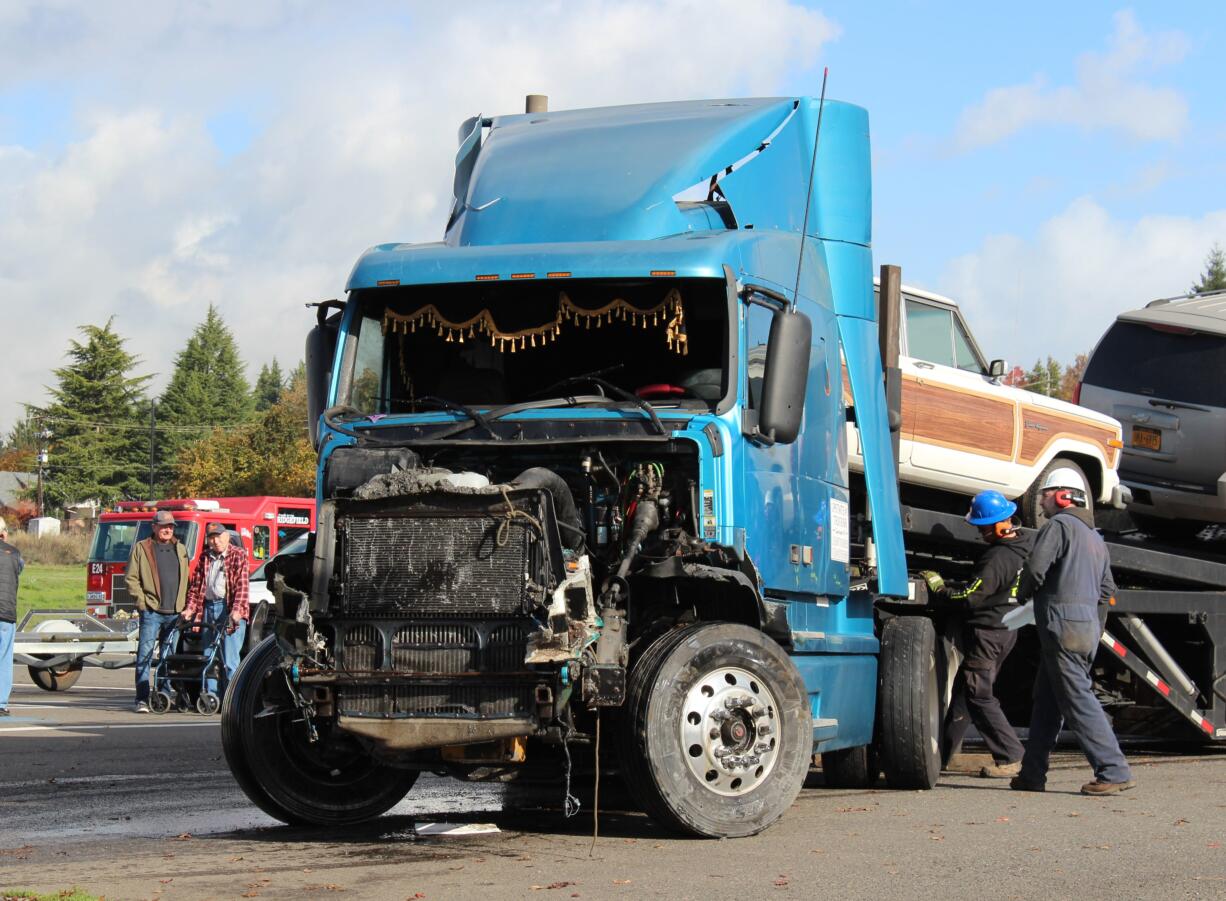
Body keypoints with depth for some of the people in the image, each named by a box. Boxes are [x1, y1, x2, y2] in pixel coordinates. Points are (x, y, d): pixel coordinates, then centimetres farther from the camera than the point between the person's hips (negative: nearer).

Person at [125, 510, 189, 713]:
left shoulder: (181, 550, 16)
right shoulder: (141, 548, 4)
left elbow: (186, 580, 19)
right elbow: (131, 578, 2)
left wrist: (185, 606, 10)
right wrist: (141, 601, -8)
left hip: (175, 613, 4)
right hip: (151, 612, -4)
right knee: (145, 654, -9)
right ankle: (142, 699, -10)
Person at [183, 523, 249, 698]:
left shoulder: (238, 555, 0)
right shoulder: (204, 557, 17)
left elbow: (242, 585, -10)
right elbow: (195, 585, 19)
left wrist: (236, 611, -22)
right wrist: (190, 608, 4)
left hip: (230, 610, -6)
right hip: (209, 609, 6)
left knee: (229, 660, -10)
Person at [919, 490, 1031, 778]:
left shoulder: (998, 559, -24)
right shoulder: (1022, 546, 5)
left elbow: (970, 598, -23)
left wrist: (939, 587, -8)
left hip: (986, 632, -10)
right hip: (1007, 629, 10)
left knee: (979, 698, -4)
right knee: (964, 692, 17)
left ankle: (1010, 757, -5)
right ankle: (941, 754, 25)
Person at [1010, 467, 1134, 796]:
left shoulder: (1058, 526, -7)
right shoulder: (1095, 537, 23)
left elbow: (1035, 568, -17)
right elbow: (1107, 591, 25)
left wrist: (1022, 594, 3)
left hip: (1063, 624, -10)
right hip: (1089, 624, 10)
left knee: (1078, 701, -10)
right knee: (1046, 702, 13)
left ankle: (1114, 771, -14)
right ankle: (1032, 774, 16)